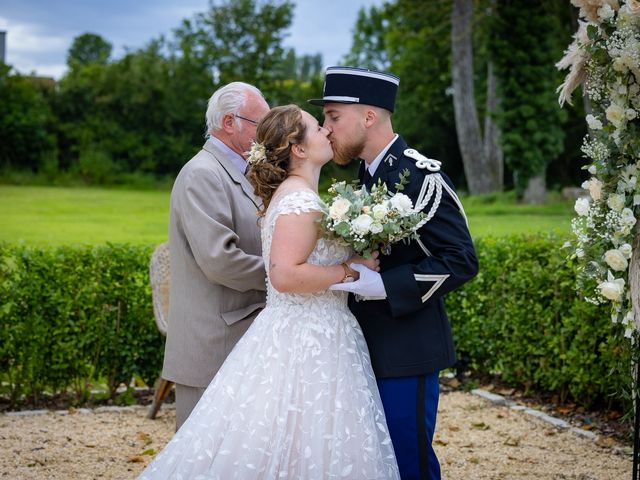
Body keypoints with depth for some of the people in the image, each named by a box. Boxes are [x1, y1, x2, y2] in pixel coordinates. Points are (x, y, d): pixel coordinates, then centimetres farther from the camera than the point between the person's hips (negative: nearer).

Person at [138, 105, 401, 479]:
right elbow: (285, 275, -26)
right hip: (307, 344, -10)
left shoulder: (293, 194, 14)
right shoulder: (302, 201, -17)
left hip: (302, 336, 10)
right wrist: (351, 271, -18)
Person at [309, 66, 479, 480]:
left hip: (407, 352, -9)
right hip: (372, 349, 9)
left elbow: (461, 260, -19)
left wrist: (385, 287, -24)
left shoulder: (421, 176, -15)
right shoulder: (369, 176, 13)